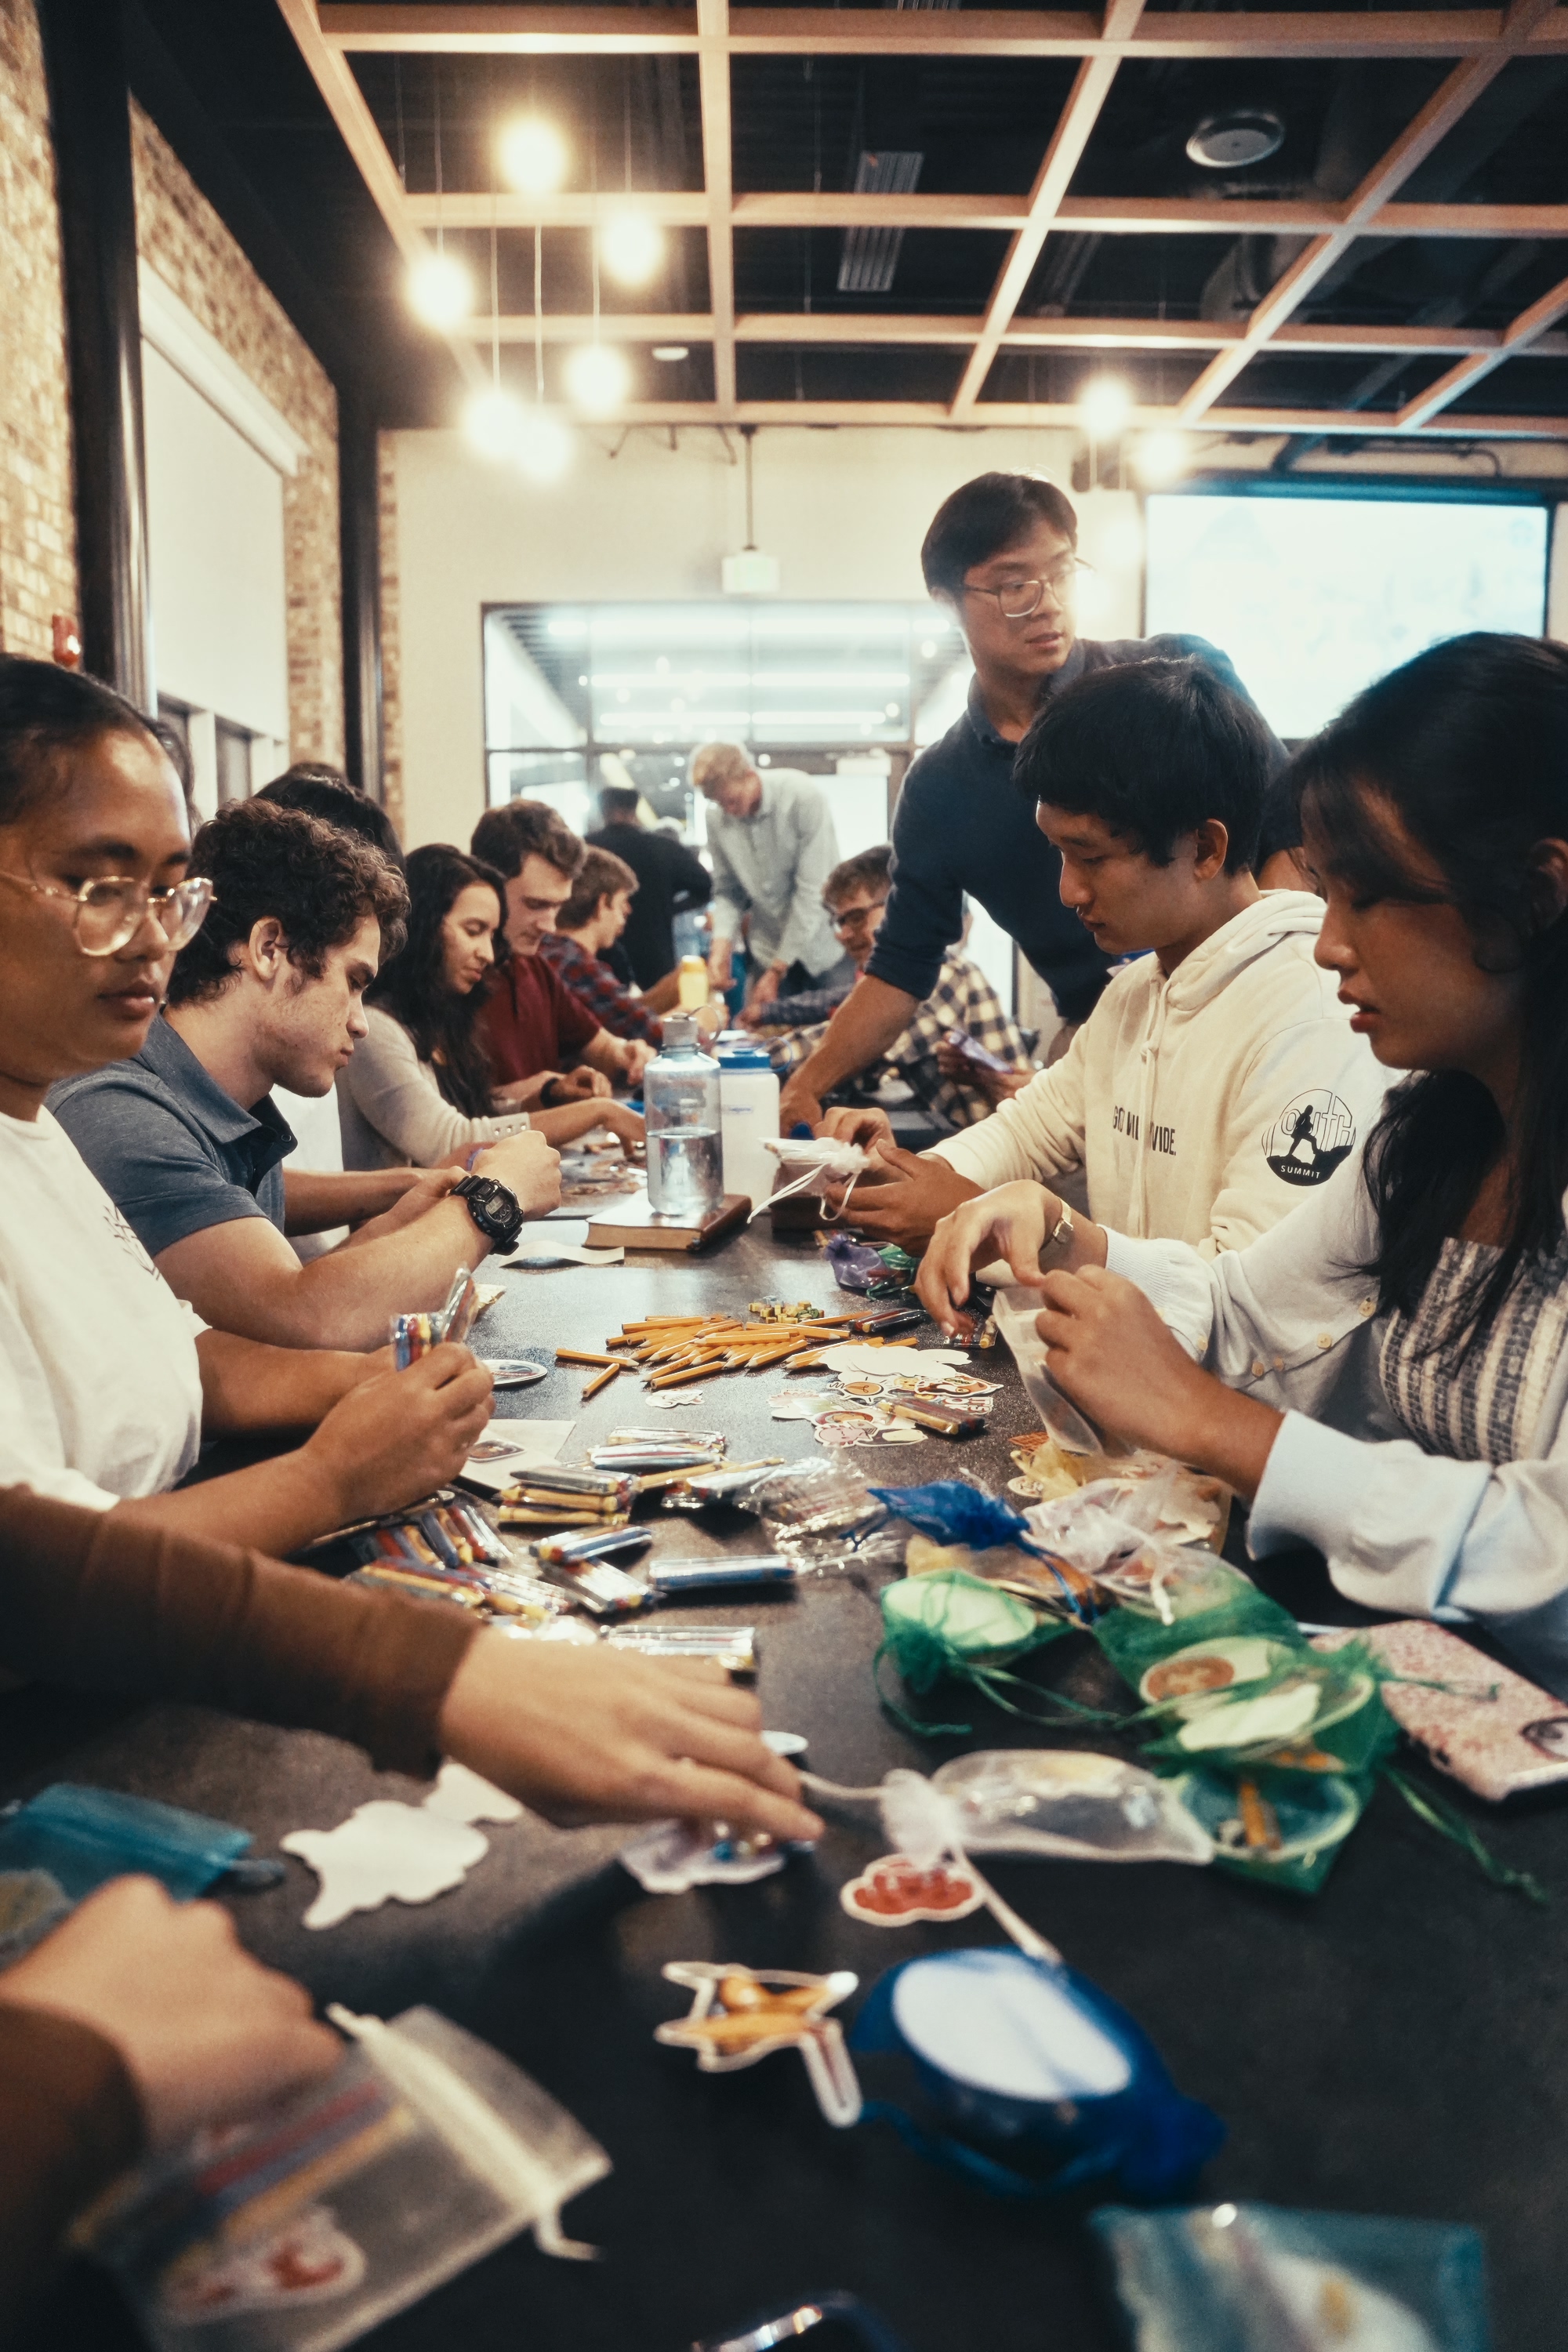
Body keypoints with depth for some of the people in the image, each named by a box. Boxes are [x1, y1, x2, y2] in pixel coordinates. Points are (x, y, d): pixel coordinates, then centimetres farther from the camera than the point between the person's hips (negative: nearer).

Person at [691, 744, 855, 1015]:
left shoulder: (805, 797, -19)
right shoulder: (716, 817, -5)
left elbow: (812, 891, -19)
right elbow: (728, 890, 5)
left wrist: (777, 971, -19)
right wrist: (722, 945, -14)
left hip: (823, 945, -3)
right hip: (768, 950, 4)